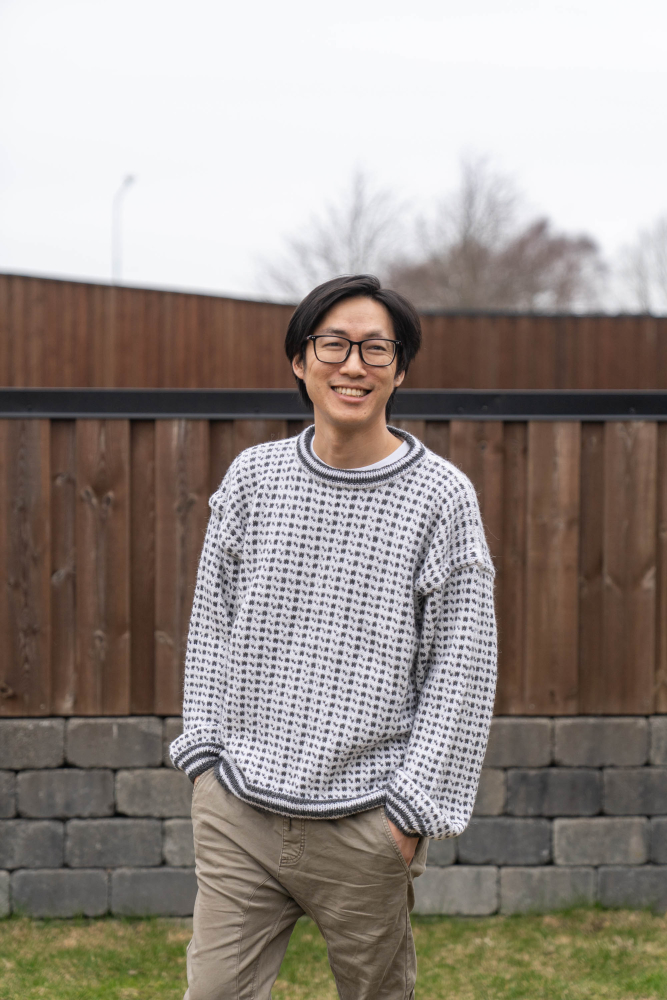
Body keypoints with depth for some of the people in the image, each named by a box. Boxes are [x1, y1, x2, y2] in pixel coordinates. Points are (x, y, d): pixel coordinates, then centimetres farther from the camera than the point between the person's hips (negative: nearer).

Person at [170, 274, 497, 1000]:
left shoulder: (441, 497, -3)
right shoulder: (253, 476, 6)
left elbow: (462, 671, -3)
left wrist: (412, 809, -6)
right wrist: (205, 749, 6)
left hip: (364, 827, -2)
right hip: (236, 811, 3)